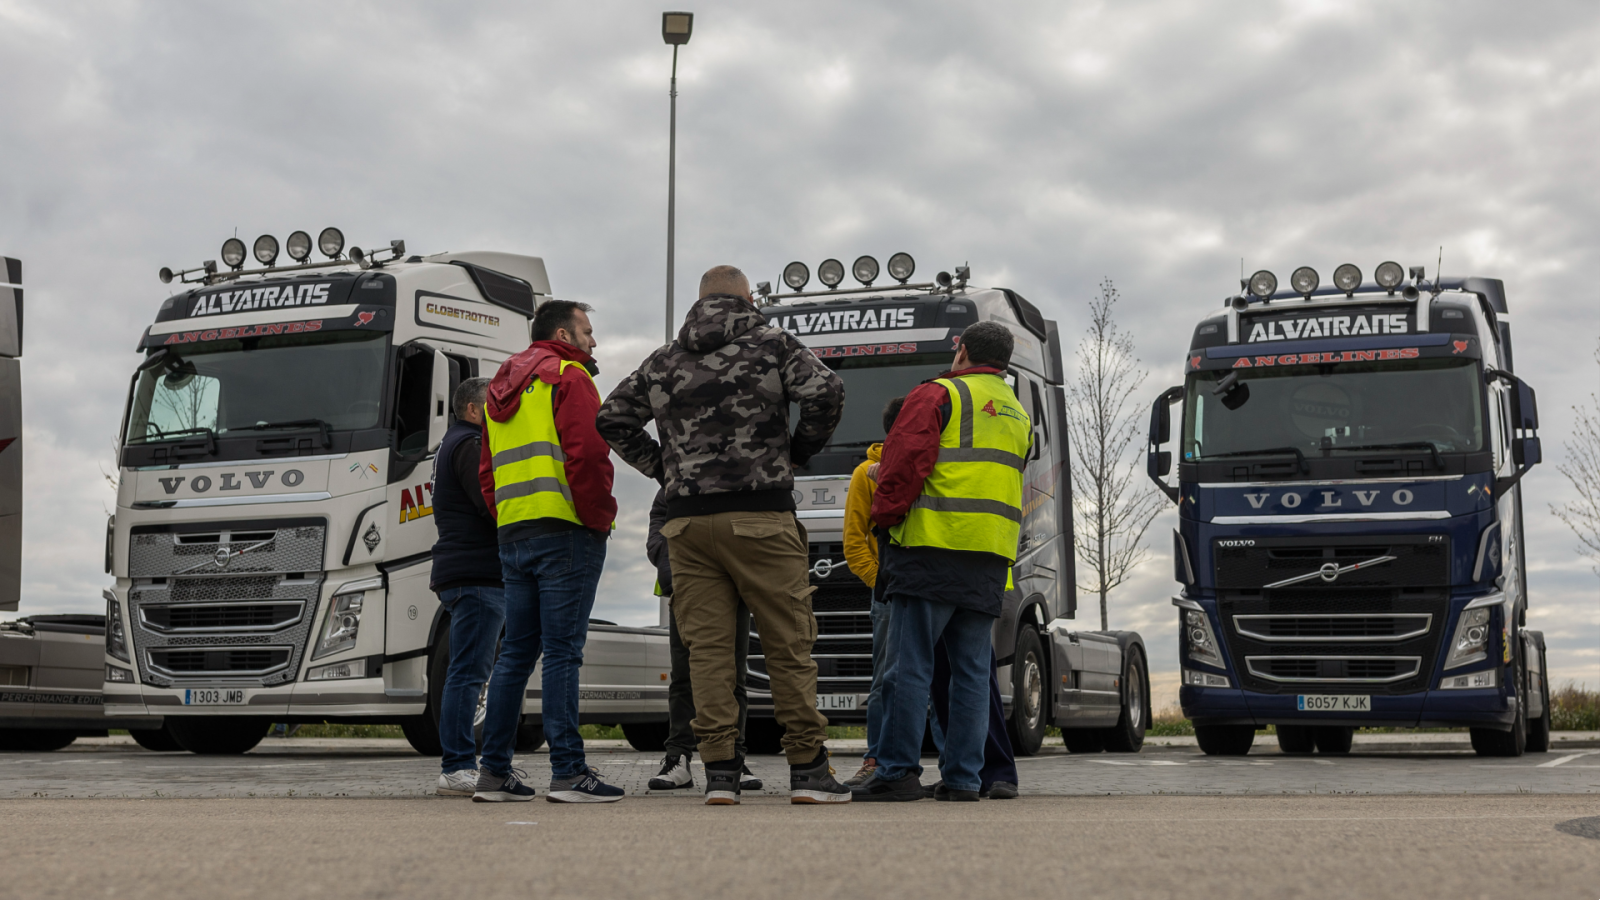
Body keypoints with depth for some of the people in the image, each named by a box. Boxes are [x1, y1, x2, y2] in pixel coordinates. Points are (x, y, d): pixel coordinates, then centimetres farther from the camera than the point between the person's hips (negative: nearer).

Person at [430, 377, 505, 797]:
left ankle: (457, 766, 14)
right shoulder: (469, 444, -7)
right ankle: (457, 768, -12)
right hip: (477, 573, -11)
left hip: (461, 574, 11)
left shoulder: (454, 444, 27)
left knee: (467, 673, 12)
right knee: (469, 672, -11)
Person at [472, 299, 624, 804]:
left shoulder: (503, 387, 24)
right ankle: (568, 772, -10)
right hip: (565, 530, -8)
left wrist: (506, 522, 19)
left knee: (517, 650, 10)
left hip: (512, 533, 8)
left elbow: (487, 471, 23)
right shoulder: (568, 377, -3)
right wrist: (600, 518, -9)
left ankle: (494, 771, 11)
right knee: (562, 649, -9)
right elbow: (587, 454, -16)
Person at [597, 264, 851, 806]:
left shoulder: (664, 361, 15)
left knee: (706, 647, 4)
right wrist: (797, 452, 3)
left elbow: (612, 420, 16)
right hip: (761, 517, -3)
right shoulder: (772, 344, 4)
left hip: (688, 521, 3)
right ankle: (808, 771, 4)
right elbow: (825, 392, -11)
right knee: (789, 644, 2)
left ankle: (719, 773, 1)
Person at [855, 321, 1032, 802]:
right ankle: (962, 777, 6)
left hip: (932, 546, -6)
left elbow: (907, 458, -11)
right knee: (971, 671, 7)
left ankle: (898, 771, -5)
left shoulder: (938, 394, 0)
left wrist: (886, 511, 2)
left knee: (909, 665, -4)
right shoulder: (1019, 416, 23)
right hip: (991, 560, 7)